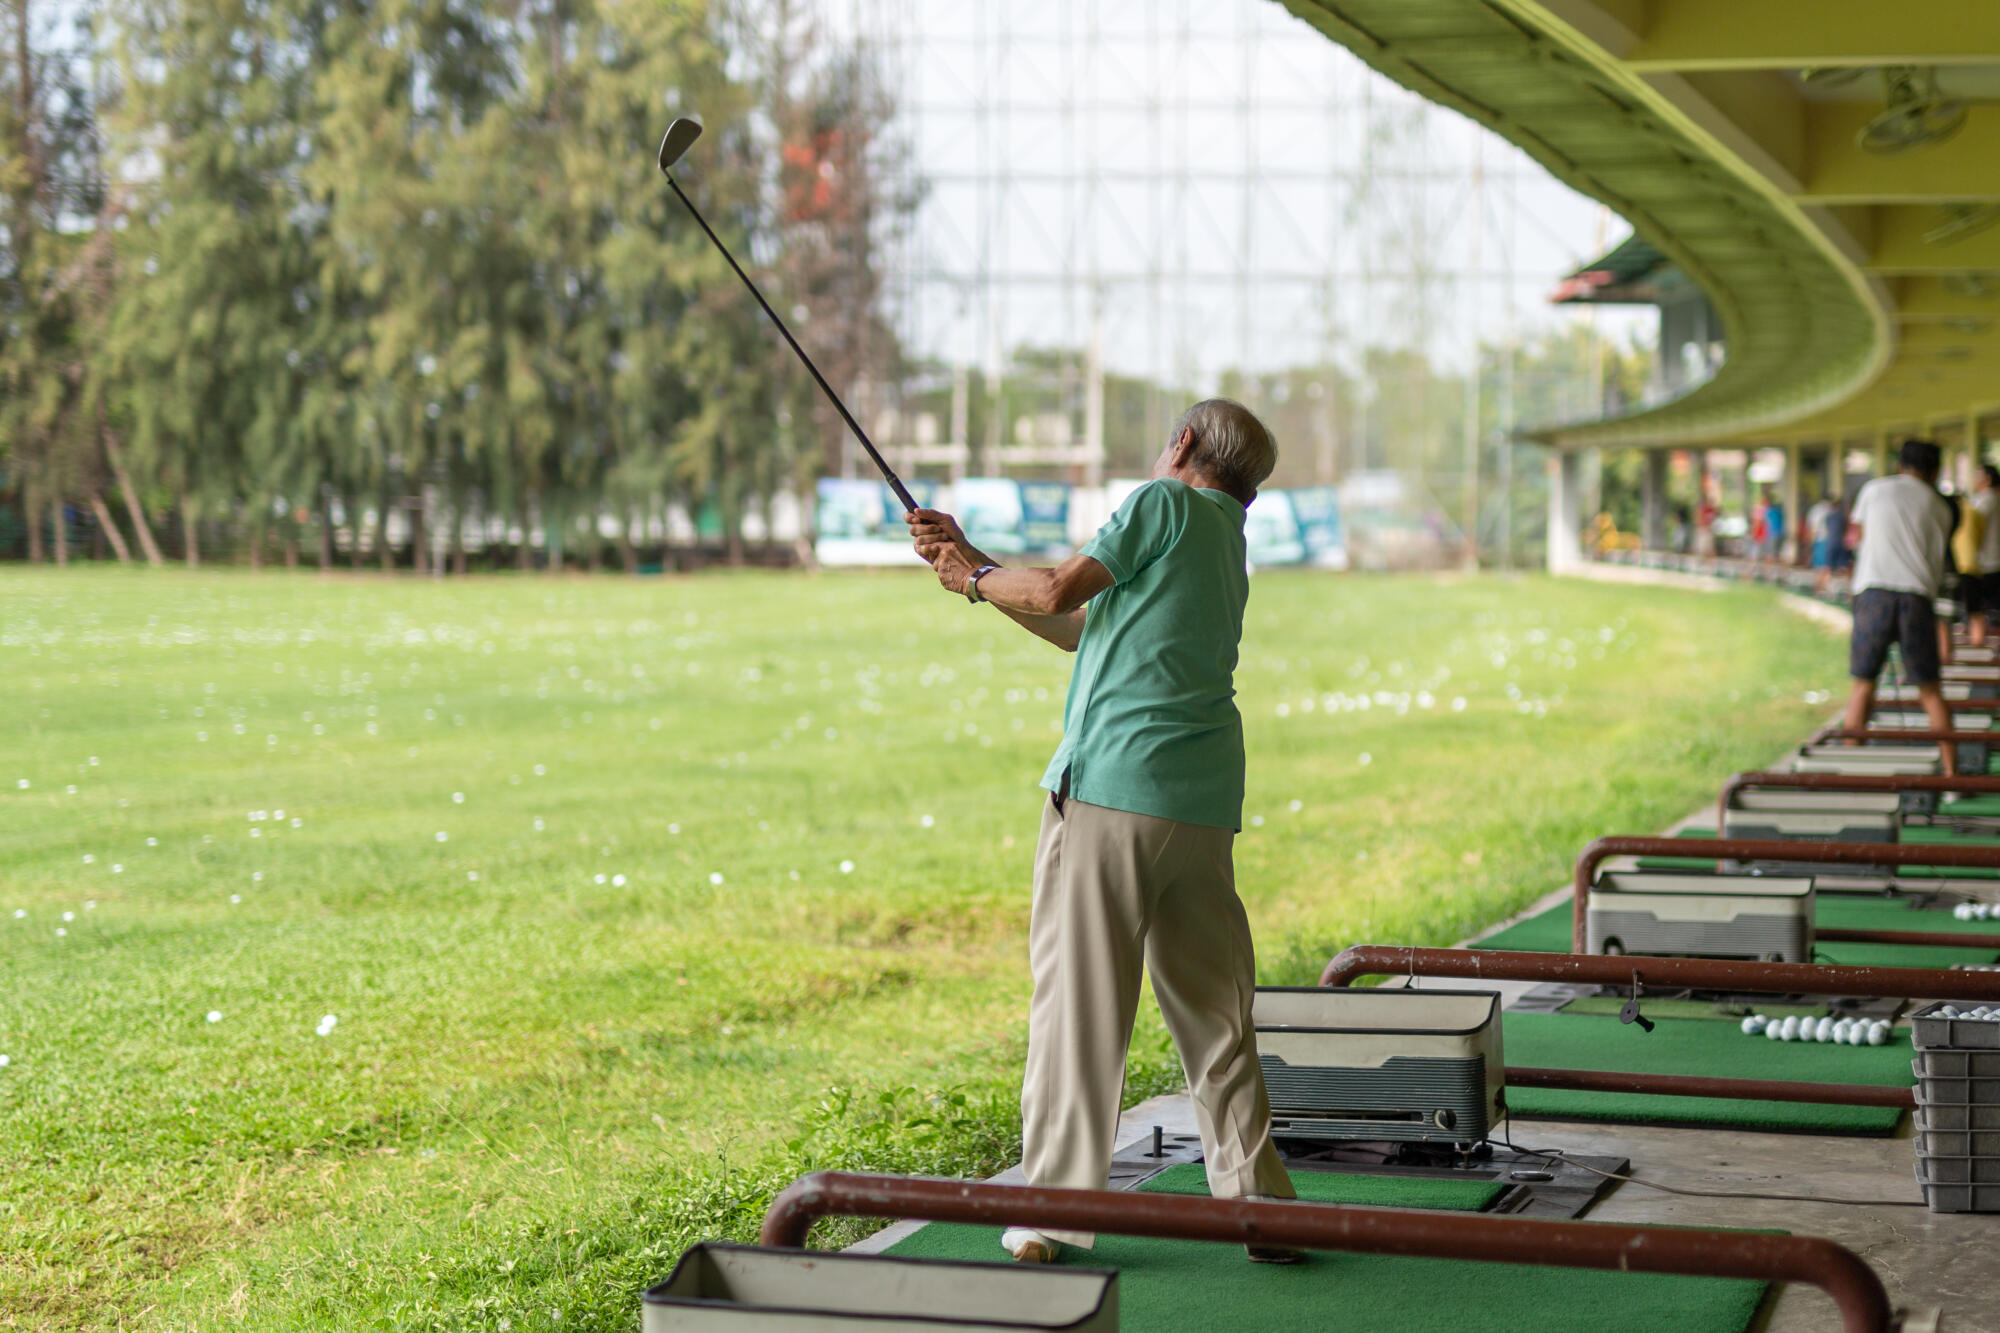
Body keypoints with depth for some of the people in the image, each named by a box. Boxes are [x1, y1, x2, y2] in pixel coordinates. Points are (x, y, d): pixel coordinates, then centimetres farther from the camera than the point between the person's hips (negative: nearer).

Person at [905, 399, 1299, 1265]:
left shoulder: (1168, 502, 1)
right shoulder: (1227, 546, 24)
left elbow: (1061, 589, -5)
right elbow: (1082, 627, 27)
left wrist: (976, 579, 14)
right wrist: (970, 561, 28)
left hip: (1113, 784, -7)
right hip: (1205, 803, 7)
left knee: (1077, 998, -3)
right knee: (1214, 1010, 10)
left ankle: (1055, 1208, -2)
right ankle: (1259, 1205, 10)